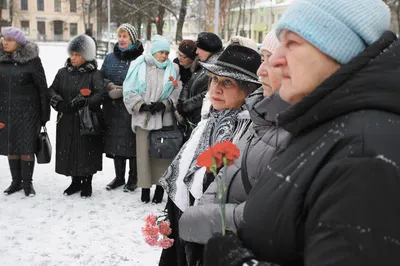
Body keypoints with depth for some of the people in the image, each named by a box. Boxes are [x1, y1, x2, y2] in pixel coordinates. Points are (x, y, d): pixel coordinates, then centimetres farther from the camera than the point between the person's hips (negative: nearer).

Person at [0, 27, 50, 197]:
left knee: (27, 147, -1)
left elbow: (42, 87, -6)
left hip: (28, 111, -4)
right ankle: (16, 181, 23)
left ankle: (27, 183, 12)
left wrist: (45, 113, -6)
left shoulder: (32, 59, -8)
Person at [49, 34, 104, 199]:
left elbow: (100, 94, -15)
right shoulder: (63, 73, 7)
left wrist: (84, 102, -29)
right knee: (69, 152, 10)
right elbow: (52, 90, 6)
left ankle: (87, 183, 21)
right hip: (67, 121, 4)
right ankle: (75, 182, 28)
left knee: (87, 152, 3)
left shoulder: (94, 74, -6)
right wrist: (59, 102, -13)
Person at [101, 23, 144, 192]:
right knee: (115, 142, 11)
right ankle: (119, 176, 25)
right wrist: (109, 85, -5)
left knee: (132, 142, 1)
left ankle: (133, 178, 16)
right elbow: (101, 78, 16)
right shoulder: (110, 58, 12)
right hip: (113, 109, 5)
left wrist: (123, 90, -16)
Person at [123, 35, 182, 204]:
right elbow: (129, 90, -2)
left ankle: (160, 187, 16)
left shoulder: (173, 69, 4)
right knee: (143, 153, 3)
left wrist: (163, 104, -13)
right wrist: (142, 105, -12)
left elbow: (177, 92, 0)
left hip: (163, 118, 1)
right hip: (143, 117, 0)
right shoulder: (139, 66, 0)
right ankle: (145, 187, 15)